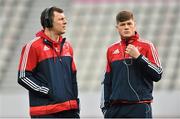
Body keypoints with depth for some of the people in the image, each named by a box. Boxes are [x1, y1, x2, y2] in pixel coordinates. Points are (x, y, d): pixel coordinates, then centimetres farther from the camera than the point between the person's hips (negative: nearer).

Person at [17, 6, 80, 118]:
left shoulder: (67, 46, 14)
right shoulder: (33, 46, -7)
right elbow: (23, 77, -10)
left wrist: (76, 104, 14)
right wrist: (47, 91, -15)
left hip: (69, 110, 6)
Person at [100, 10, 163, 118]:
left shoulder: (146, 46, 2)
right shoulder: (111, 50, 14)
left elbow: (158, 75, -5)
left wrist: (138, 57, -12)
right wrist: (105, 106, 13)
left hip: (139, 108, -4)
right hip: (116, 108, 4)